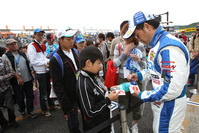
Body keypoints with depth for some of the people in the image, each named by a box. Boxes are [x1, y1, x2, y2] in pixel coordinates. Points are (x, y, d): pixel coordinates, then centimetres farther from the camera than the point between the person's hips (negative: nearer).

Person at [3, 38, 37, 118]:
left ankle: (30, 111, 24)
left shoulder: (23, 54, 11)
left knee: (30, 96, 9)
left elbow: (29, 64, 16)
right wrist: (19, 78, -16)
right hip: (17, 81, -4)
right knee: (20, 98, 9)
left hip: (28, 79, 4)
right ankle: (22, 110, 35)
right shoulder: (6, 56, -5)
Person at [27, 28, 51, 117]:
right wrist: (46, 62, -17)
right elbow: (33, 61, -18)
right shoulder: (31, 46, -11)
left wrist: (48, 61, 0)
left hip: (46, 70, 7)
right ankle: (44, 110, 22)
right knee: (43, 92, 4)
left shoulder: (43, 45, 12)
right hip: (40, 72, -7)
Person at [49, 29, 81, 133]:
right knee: (73, 124, 9)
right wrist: (66, 104, -16)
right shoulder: (55, 60, -16)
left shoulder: (74, 52, 5)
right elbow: (57, 85, -16)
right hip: (69, 97, -6)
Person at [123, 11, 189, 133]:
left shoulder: (169, 48, -29)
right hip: (159, 101, 9)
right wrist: (139, 75, 4)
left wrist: (142, 96, -20)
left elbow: (173, 89, -31)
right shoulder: (157, 44, 4)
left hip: (170, 105, -9)